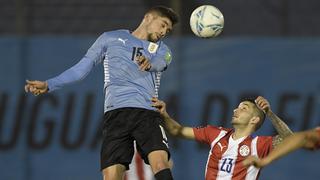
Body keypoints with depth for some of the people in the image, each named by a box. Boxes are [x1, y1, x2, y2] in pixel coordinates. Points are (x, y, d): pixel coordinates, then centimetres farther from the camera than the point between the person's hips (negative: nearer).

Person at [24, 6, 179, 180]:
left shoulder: (162, 50, 20)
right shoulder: (111, 39, 19)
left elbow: (158, 62, -4)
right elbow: (82, 68, 21)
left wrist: (148, 63, -30)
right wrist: (48, 85, 11)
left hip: (148, 113, 1)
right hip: (116, 113, -1)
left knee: (160, 163, -25)